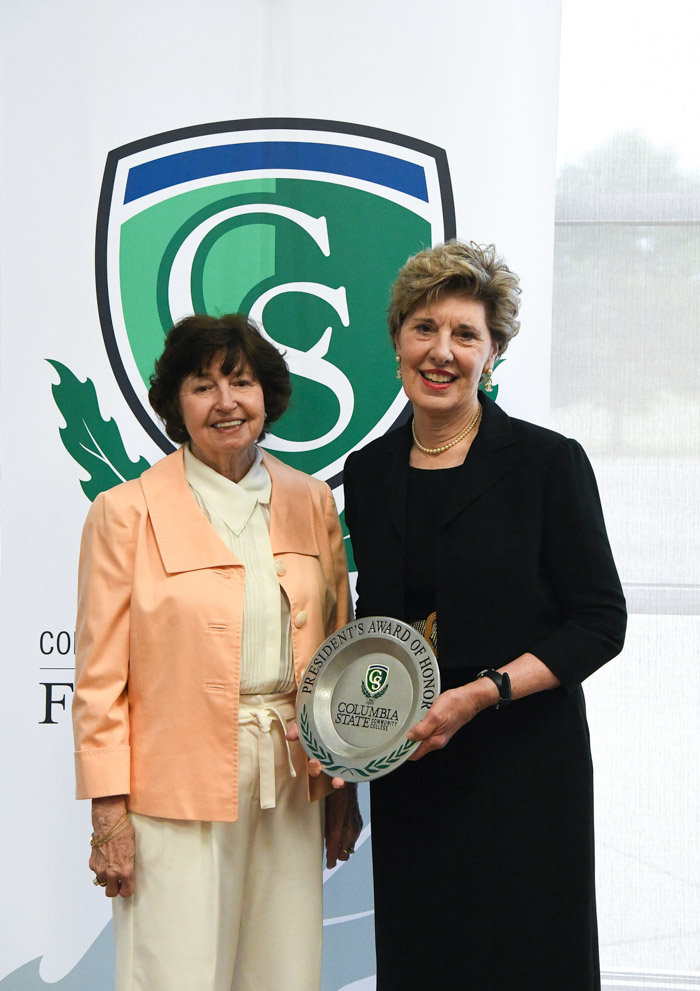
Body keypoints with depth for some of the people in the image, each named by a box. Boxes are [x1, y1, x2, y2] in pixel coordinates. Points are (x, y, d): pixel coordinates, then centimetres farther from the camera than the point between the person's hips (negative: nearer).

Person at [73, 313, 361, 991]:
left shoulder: (311, 502, 9)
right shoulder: (126, 512, -3)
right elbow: (100, 675, -4)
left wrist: (344, 787, 12)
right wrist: (109, 813, -8)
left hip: (291, 781, 4)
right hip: (177, 786, -4)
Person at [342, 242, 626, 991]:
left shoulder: (549, 463, -8)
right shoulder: (368, 474, 7)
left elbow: (600, 622, -8)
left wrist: (481, 693, -19)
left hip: (523, 762, -4)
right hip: (406, 769, 4)